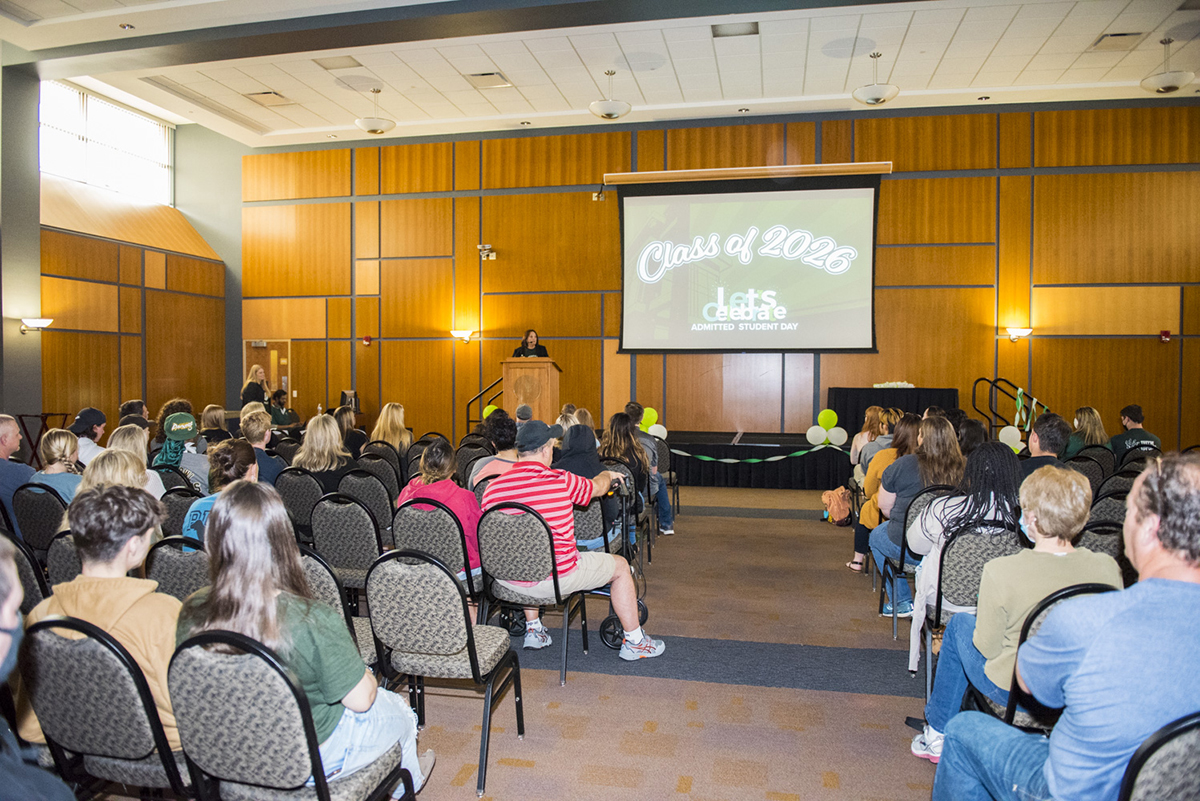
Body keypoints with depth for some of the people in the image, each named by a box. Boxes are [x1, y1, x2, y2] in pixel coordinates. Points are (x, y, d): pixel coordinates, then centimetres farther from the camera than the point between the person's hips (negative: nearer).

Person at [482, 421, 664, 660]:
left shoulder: (492, 488, -5)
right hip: (555, 579, -5)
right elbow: (597, 487, 6)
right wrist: (609, 475, 32)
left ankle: (533, 630, 44)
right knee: (620, 566, 17)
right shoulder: (562, 481, -15)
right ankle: (634, 642, 28)